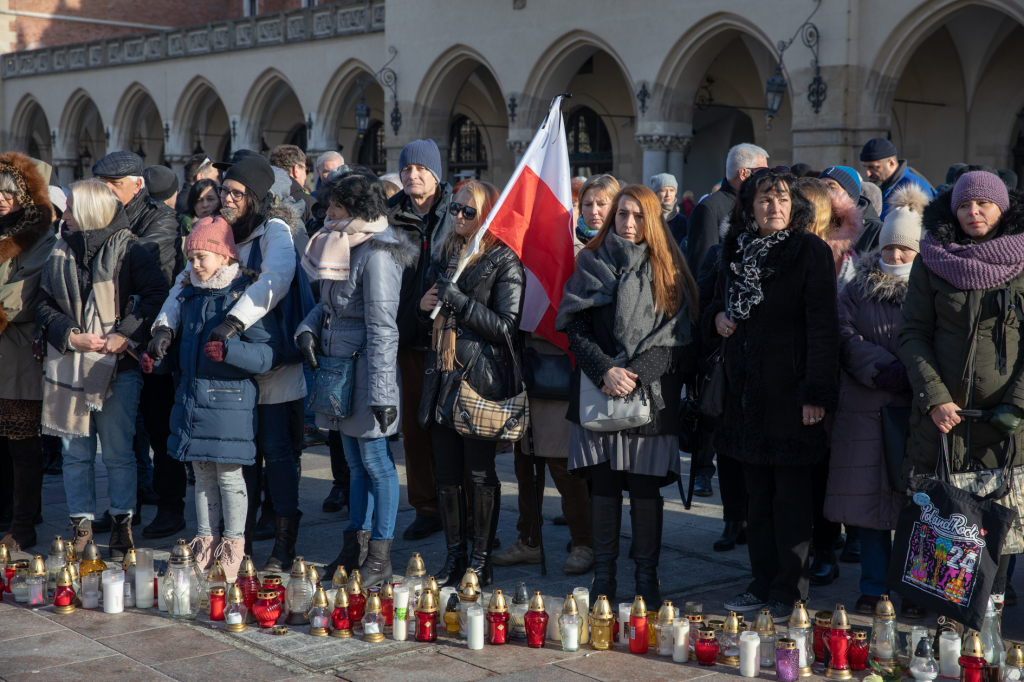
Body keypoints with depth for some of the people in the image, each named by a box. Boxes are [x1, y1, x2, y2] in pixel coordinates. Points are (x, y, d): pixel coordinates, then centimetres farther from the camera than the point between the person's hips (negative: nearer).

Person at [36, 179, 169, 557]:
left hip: (117, 366, -4)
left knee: (118, 452, 1)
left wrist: (127, 335, -17)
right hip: (68, 366, 4)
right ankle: (81, 523, 19)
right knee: (75, 452, 8)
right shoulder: (61, 250, 11)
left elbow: (157, 296, -8)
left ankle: (122, 523, 14)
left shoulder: (128, 249, -3)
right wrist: (71, 336, -6)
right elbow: (44, 304, 10)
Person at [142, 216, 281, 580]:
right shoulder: (191, 295, 13)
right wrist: (159, 360, 8)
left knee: (229, 476, 0)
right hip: (192, 399, 7)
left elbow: (267, 354, -15)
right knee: (202, 475, 13)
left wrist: (228, 351, -28)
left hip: (230, 403, -6)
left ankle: (233, 546, 12)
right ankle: (205, 541, 24)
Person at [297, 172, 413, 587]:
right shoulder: (342, 248, 13)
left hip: (366, 371, -9)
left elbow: (382, 329, -19)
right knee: (355, 463, 15)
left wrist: (381, 392, -22)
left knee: (375, 463, -1)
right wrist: (308, 329, 2)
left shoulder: (376, 255, -15)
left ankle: (379, 559, 7)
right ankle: (355, 548, 24)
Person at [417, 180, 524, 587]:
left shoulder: (504, 262, -6)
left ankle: (481, 561, 9)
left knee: (481, 473, -1)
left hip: (481, 378, -6)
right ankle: (455, 556, 19)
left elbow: (506, 325, -13)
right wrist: (426, 306, 4)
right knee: (446, 473, 8)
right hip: (442, 375, 6)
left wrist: (457, 300, -16)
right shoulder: (445, 255, 16)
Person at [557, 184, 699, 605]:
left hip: (651, 393, -1)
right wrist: (606, 372, -12)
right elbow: (575, 329, 2)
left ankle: (647, 577, 10)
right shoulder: (591, 265, 8)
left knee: (646, 486, 0)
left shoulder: (668, 271, 6)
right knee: (603, 484, 3)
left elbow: (675, 336, 0)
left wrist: (636, 375, -12)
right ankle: (604, 574, 13)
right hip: (599, 391, 1)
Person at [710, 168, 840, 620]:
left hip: (789, 391, -6)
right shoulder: (738, 250, 11)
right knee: (757, 492, 12)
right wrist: (718, 315, 2)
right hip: (746, 390, 6)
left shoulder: (810, 251, -7)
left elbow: (822, 325, -12)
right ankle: (763, 583, 22)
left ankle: (788, 592, 8)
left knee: (791, 493, 0)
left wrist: (816, 392, -18)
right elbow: (721, 300, 27)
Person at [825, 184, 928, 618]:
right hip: (867, 409, 2)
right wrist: (886, 371, -12)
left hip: (920, 408, -2)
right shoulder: (858, 289, 12)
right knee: (868, 496, 3)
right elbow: (847, 339, 1)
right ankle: (873, 588, 14)